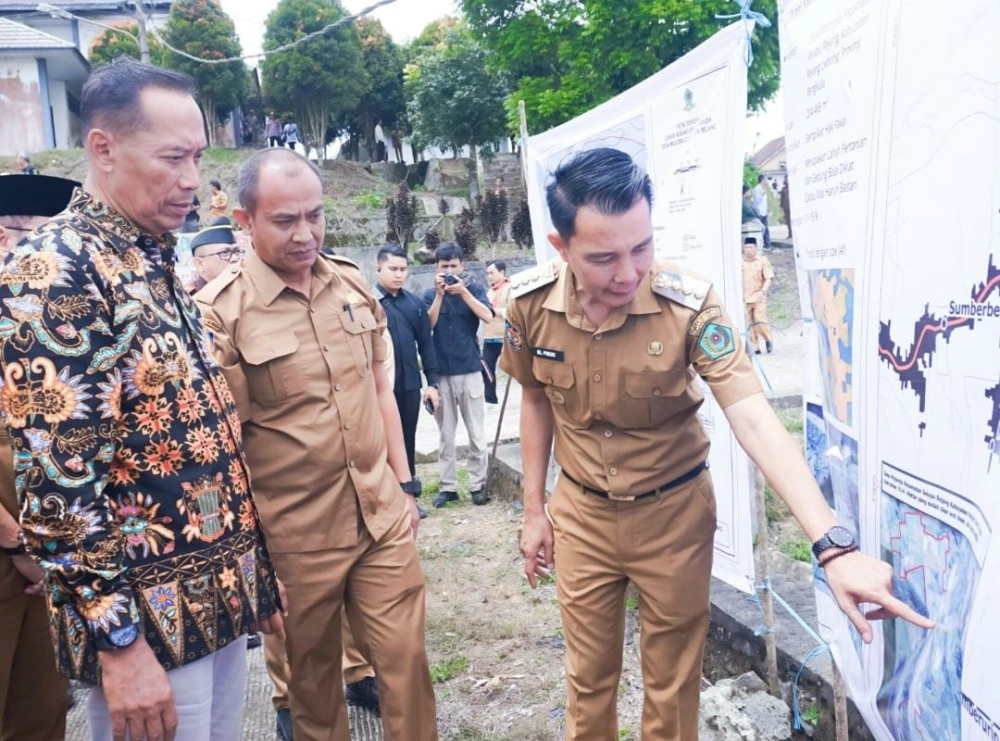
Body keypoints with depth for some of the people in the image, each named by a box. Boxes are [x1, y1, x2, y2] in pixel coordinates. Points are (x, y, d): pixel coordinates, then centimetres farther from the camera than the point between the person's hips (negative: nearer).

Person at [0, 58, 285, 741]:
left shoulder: (158, 264, 11)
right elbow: (55, 476, -21)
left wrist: (256, 570, 16)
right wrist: (118, 639, -20)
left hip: (220, 595, 8)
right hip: (149, 616, -8)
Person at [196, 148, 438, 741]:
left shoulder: (354, 285, 4)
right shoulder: (220, 312, -13)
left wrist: (404, 483, 11)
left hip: (383, 517, 4)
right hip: (295, 537, -3)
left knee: (406, 656, 10)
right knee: (313, 670, 17)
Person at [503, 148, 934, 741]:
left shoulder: (690, 303, -23)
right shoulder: (530, 303, -14)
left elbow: (754, 419, -29)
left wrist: (833, 545, -40)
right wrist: (535, 508, 7)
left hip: (673, 514, -2)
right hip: (581, 514, 2)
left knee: (672, 682, 17)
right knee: (588, 678, 18)